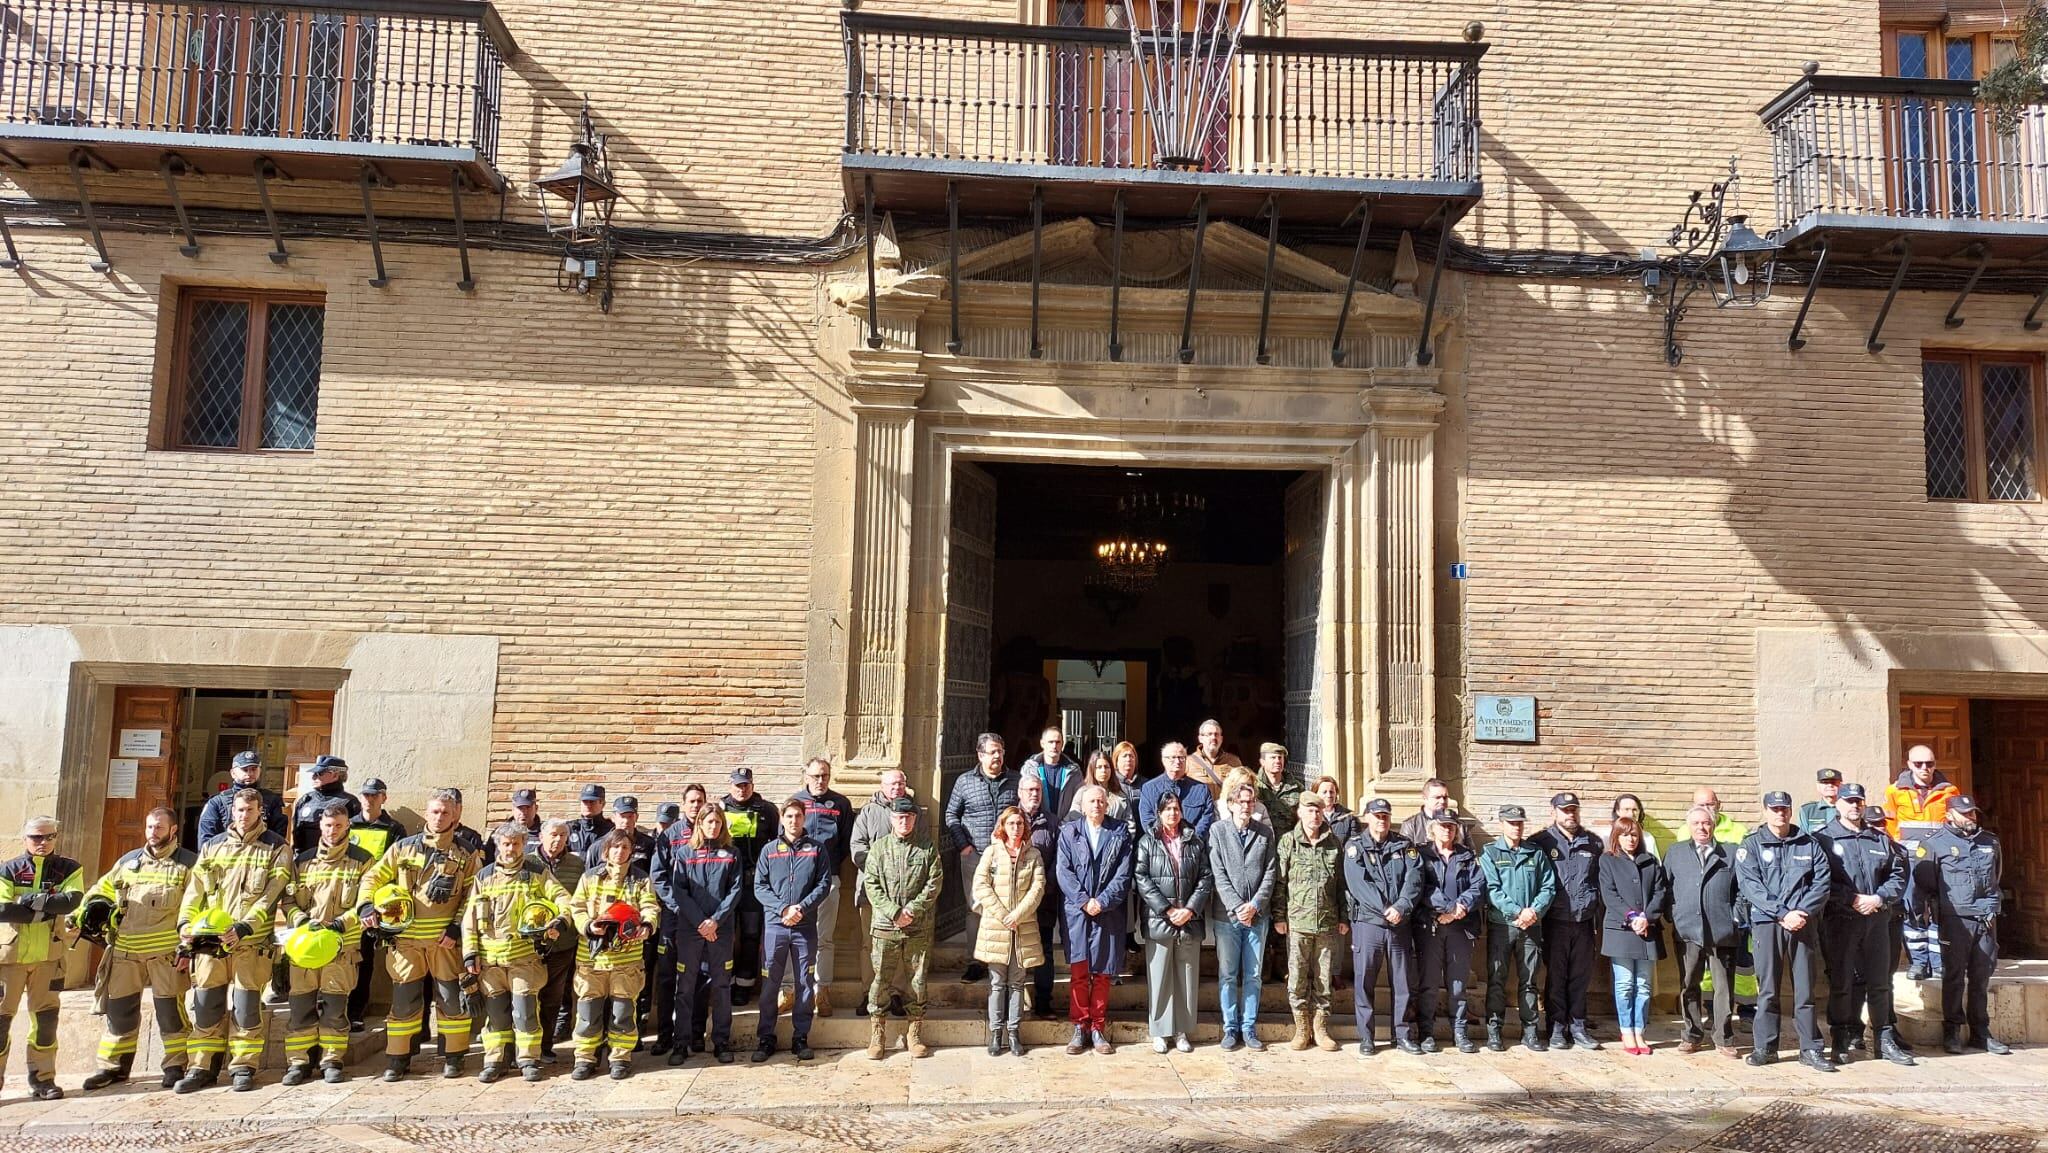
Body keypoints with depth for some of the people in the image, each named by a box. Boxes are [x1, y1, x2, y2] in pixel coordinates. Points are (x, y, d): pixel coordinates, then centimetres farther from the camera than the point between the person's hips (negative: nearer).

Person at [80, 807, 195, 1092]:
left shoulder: (188, 864, 2)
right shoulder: (128, 861, 16)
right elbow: (102, 892, 22)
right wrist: (80, 916, 5)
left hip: (166, 952, -4)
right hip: (125, 952, 4)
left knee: (170, 1010, -1)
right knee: (119, 1009, 9)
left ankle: (176, 1066, 8)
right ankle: (112, 1066, 20)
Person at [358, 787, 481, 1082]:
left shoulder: (465, 855, 4)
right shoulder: (404, 848, 6)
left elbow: (473, 897, 3)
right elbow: (374, 877, 8)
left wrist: (457, 927, -8)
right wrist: (366, 906, -8)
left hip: (445, 940, 0)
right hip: (406, 938, 1)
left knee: (451, 999, 2)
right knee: (404, 1000, 4)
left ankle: (453, 1057, 15)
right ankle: (398, 1059, 15)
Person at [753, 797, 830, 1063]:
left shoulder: (817, 850, 6)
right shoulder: (769, 850, 6)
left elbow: (824, 884, -1)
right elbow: (760, 887, 0)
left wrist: (802, 907, -15)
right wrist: (783, 909, -14)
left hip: (806, 926, 0)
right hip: (774, 924, 0)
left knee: (805, 983, 5)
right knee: (769, 984, 2)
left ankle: (801, 1037, 15)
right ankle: (766, 1038, 11)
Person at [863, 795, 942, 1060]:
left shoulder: (927, 848, 4)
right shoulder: (878, 847, 4)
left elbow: (934, 884, -1)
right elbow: (871, 885, -2)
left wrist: (912, 911, -12)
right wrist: (894, 913, -11)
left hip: (919, 928, 0)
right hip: (884, 926, 0)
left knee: (916, 982, 6)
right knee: (881, 981, 1)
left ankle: (914, 1035, 17)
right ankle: (877, 1036, 12)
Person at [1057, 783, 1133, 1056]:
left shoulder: (1120, 834, 8)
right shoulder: (1068, 832, 8)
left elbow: (1123, 875, 0)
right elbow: (1064, 871, -1)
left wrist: (1102, 902, -12)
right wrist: (1084, 901, -12)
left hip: (1109, 913, 0)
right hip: (1077, 911, 0)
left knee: (1102, 973, 4)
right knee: (1078, 972, -1)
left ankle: (1098, 1028, 12)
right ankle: (1080, 1028, 7)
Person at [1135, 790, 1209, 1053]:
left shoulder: (1195, 842, 10)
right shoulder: (1148, 842, 3)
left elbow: (1205, 879, 5)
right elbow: (1143, 880, -5)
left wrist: (1190, 909, -8)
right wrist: (1168, 910, -12)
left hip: (1190, 921, 2)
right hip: (1158, 920, -2)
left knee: (1187, 977, 6)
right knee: (1159, 977, 1)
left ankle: (1182, 1031, 15)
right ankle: (1159, 1032, 9)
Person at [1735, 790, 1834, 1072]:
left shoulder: (1809, 845, 11)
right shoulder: (1751, 845, 4)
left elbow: (1822, 883, 3)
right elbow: (1750, 886, -6)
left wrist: (1803, 912, -11)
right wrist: (1782, 914, -14)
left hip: (1804, 922, 2)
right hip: (1766, 922, -1)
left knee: (1805, 988, 4)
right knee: (1767, 988, 2)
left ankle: (1810, 1049, 10)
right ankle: (1765, 1047, 9)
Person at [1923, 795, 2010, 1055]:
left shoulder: (1990, 842, 12)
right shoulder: (1935, 845, -1)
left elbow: (1996, 878, 24)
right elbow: (1925, 885, 0)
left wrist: (1991, 905, 17)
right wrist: (1939, 910, -2)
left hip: (1986, 920, 4)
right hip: (1955, 920, -4)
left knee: (1981, 978, 7)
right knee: (1954, 977, -1)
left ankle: (1980, 1032, 15)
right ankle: (1952, 1032, 6)